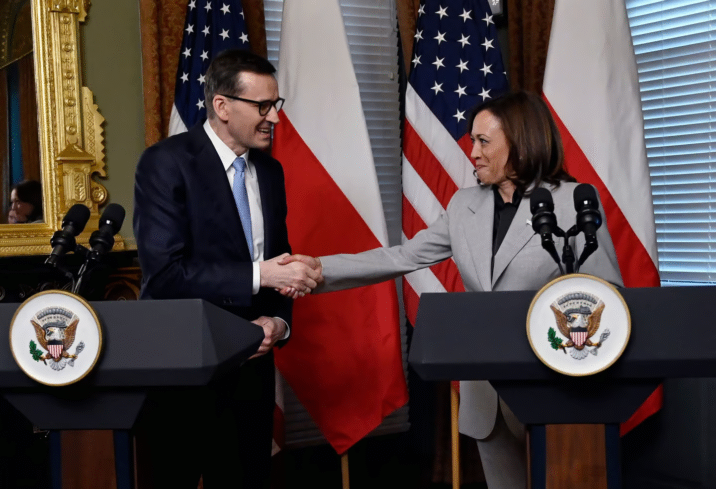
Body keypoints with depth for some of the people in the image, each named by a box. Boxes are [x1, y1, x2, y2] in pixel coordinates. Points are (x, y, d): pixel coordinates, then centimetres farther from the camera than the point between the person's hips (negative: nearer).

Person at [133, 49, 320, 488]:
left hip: (252, 361, 6)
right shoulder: (166, 163, -12)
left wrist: (279, 321, -4)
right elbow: (164, 273, -21)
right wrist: (259, 275, -23)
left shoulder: (270, 171, 9)